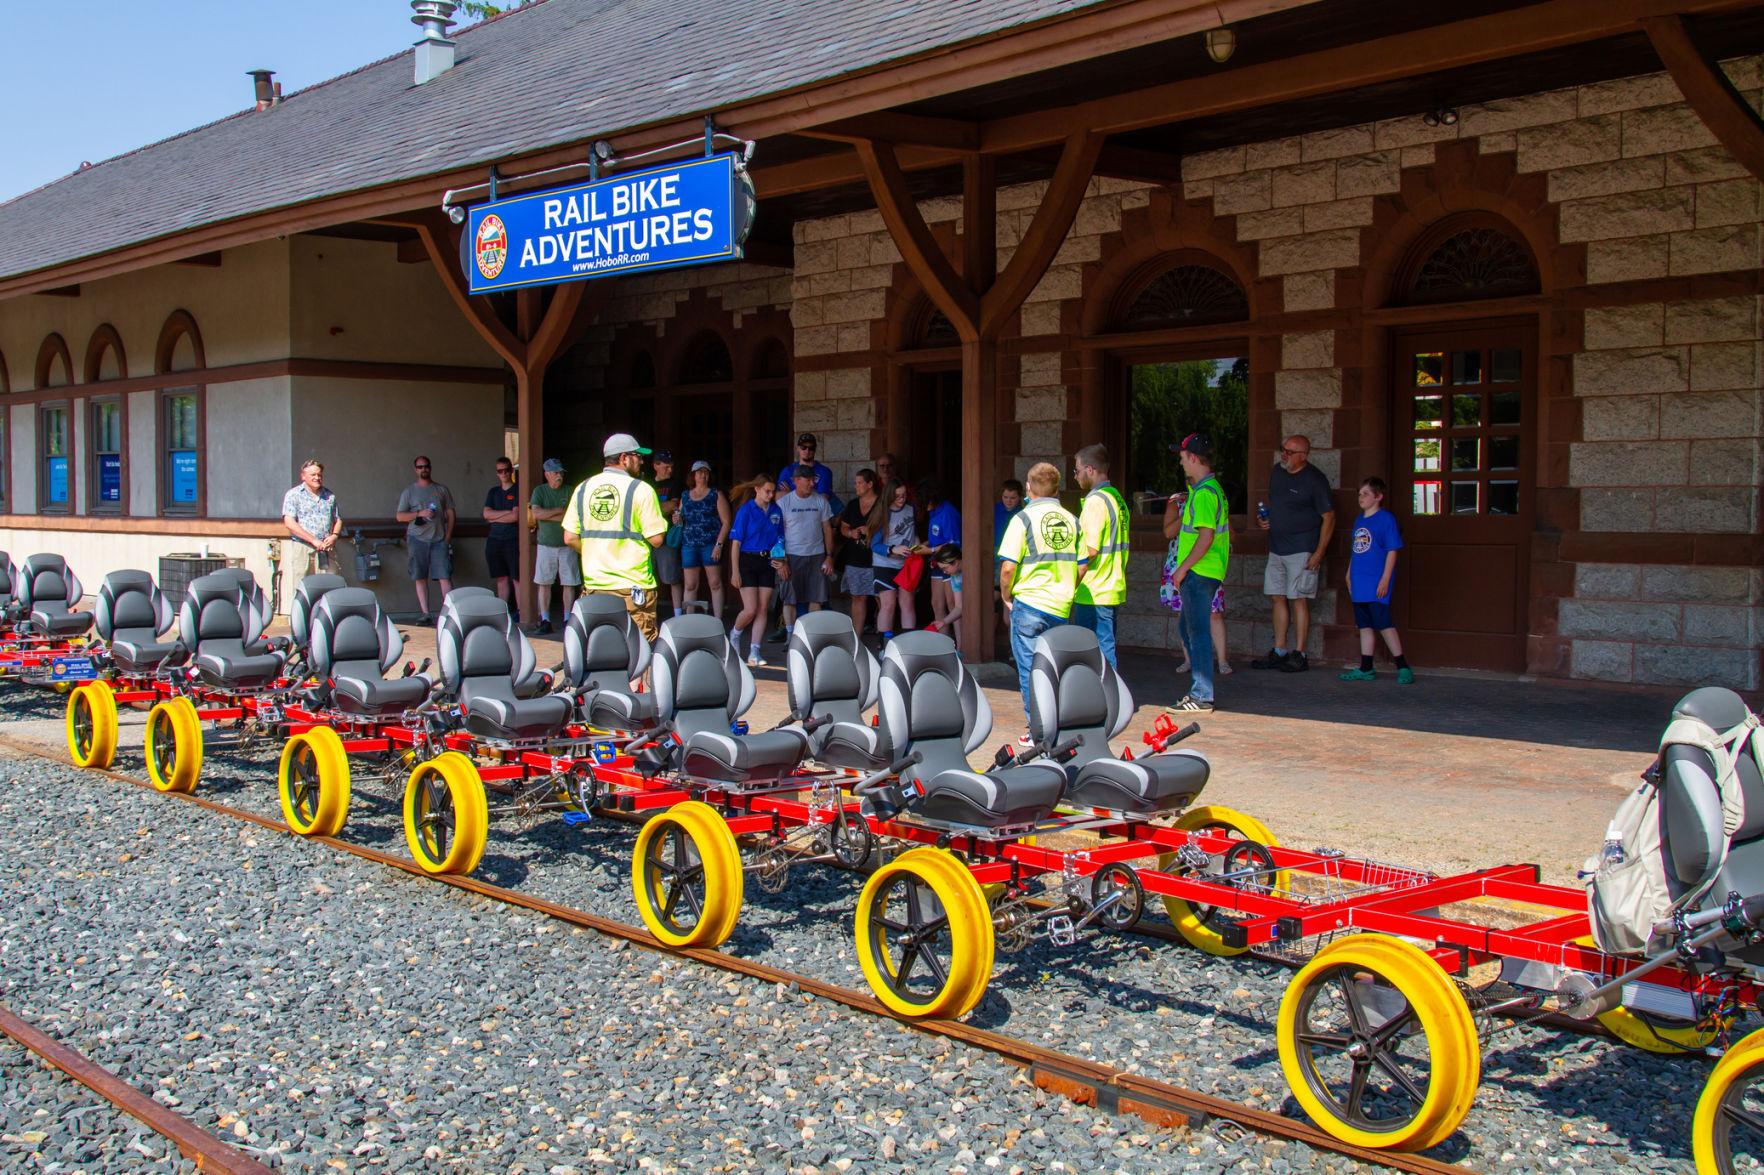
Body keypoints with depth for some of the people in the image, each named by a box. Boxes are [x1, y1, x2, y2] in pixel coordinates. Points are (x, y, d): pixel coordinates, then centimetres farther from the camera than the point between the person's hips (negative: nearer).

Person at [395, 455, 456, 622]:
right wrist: (419, 514, -11)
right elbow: (400, 516, 5)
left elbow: (451, 514, 12)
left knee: (445, 577, -9)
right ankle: (426, 613, 3)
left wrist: (447, 536, 2)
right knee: (420, 578, 0)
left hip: (439, 539, 0)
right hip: (417, 539, 0)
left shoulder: (441, 489, 12)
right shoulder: (409, 491, 9)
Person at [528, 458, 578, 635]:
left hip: (567, 545, 0)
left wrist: (546, 515, -7)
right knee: (544, 583, 0)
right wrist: (559, 511, -9)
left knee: (569, 584, 0)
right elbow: (536, 514, -10)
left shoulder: (570, 491, 4)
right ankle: (545, 620, 6)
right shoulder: (539, 491, 4)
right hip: (545, 544, 0)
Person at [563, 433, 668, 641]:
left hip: (594, 584, 5)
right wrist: (662, 521, 8)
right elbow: (656, 539, -11)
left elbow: (570, 537, 6)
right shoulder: (641, 490, -8)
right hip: (633, 584, -5)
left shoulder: (583, 489, 7)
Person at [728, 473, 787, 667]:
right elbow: (736, 542, -6)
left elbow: (780, 540, 16)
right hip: (748, 561, -4)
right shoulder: (746, 510, -6)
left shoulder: (776, 511, 7)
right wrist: (735, 571, -10)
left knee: (763, 609, 2)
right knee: (750, 609, -10)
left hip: (767, 562, 4)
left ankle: (754, 652, 7)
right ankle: (735, 635, 20)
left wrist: (780, 560, -2)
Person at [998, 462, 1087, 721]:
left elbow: (1008, 567, -14)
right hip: (1061, 607, 5)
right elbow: (1081, 566, 10)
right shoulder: (1071, 520, 7)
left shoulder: (1024, 518, -9)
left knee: (1030, 670, 1)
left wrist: (1006, 596, 2)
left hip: (1029, 604, -5)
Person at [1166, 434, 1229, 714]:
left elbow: (1206, 537, -23)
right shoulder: (1213, 488, 16)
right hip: (1201, 573, 10)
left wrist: (1183, 568, -18)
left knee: (1198, 632, -5)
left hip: (1199, 573, -10)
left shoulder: (1204, 493, -17)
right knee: (1189, 629, 17)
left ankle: (1202, 697, -1)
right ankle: (1198, 690, 23)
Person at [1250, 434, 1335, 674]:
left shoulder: (1314, 479, -12)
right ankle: (1279, 652, 16)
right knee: (1278, 598, 9)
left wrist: (1319, 553, -15)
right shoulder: (1277, 471, 9)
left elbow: (1329, 517, -10)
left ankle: (1299, 655, -1)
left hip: (1302, 550, -7)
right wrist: (1262, 518, 5)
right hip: (1276, 548, 7)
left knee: (1298, 600, -6)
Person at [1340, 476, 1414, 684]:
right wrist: (1349, 575, 19)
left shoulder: (1386, 519, -9)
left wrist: (1385, 579, -15)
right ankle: (1366, 669, 17)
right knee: (1364, 626, 11)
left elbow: (1392, 551, -11)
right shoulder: (1359, 520, 14)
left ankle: (1403, 668, -2)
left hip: (1377, 584, -8)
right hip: (1359, 585, 8)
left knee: (1384, 624, -9)